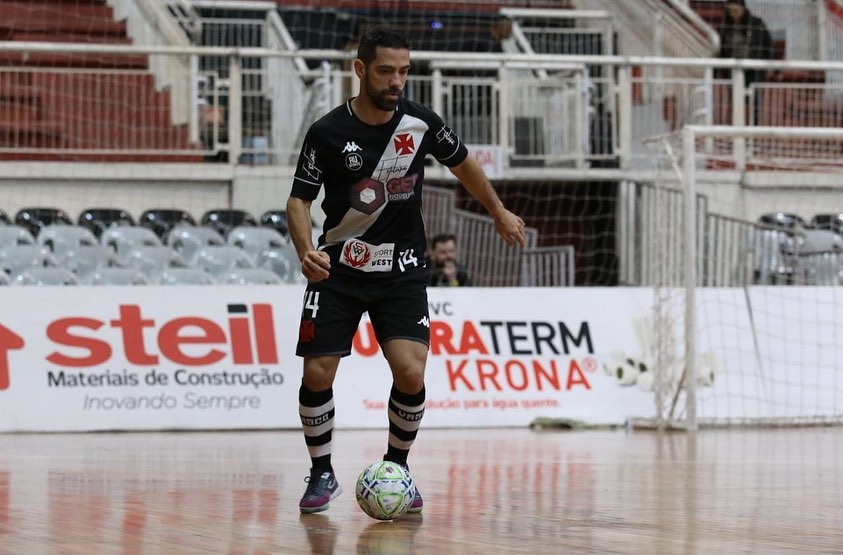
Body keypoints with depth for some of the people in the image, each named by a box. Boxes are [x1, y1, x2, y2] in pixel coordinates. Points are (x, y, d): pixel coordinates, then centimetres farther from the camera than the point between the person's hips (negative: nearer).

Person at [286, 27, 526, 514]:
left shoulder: (421, 122, -5)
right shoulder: (328, 132, -11)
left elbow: (462, 163, 14)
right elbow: (300, 199, -6)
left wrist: (499, 212, 24)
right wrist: (306, 250, -25)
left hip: (402, 270, 1)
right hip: (340, 269, -1)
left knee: (411, 373, -15)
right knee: (317, 375, -7)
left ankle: (397, 469, 8)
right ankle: (322, 474, 15)